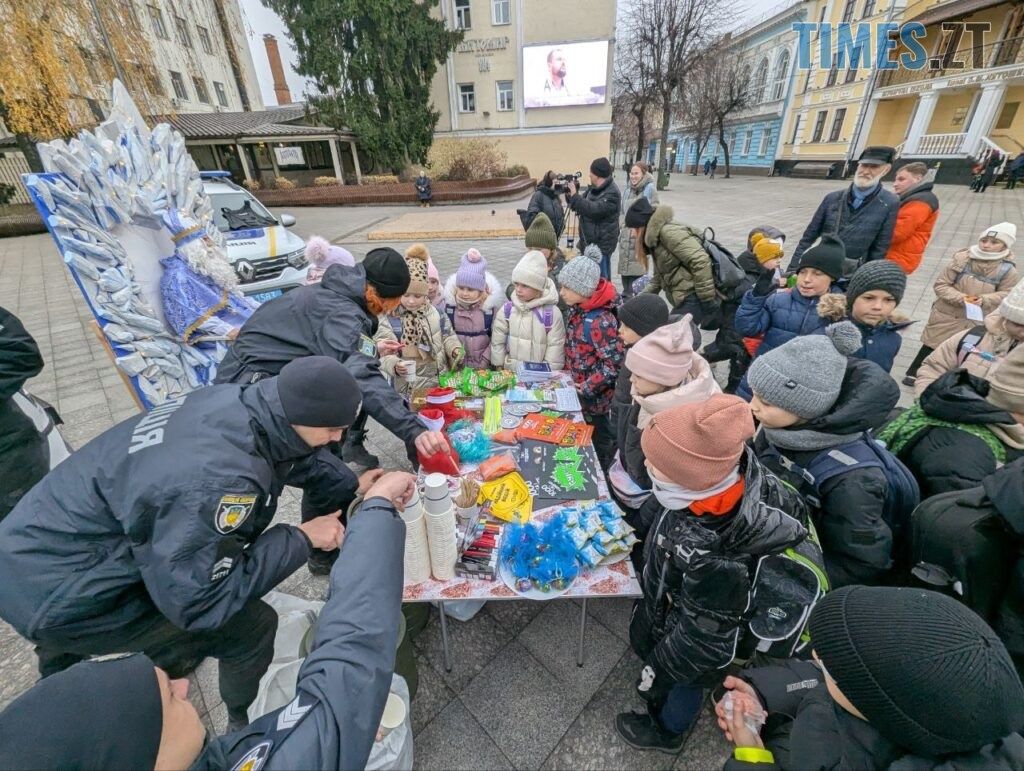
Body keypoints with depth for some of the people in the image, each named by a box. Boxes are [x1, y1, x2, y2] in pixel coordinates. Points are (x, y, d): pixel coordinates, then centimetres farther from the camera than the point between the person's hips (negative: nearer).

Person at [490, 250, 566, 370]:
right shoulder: (507, 309, -7)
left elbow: (556, 348, -9)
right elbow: (497, 341, 1)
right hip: (511, 373, 2)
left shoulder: (552, 313, -14)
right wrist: (500, 368, 2)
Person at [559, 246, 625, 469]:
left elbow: (615, 364, -29)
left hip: (595, 393, -7)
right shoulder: (578, 308, -5)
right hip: (579, 386, 8)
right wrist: (569, 370, 8)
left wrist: (587, 388, -22)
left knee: (596, 433, 15)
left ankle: (602, 472, 38)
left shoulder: (600, 321, -31)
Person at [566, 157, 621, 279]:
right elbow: (582, 205, 20)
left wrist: (575, 195, -22)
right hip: (589, 241, 9)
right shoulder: (594, 188, 14)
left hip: (601, 244, -9)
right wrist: (570, 194, 1)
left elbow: (594, 210, -27)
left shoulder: (612, 192, -15)